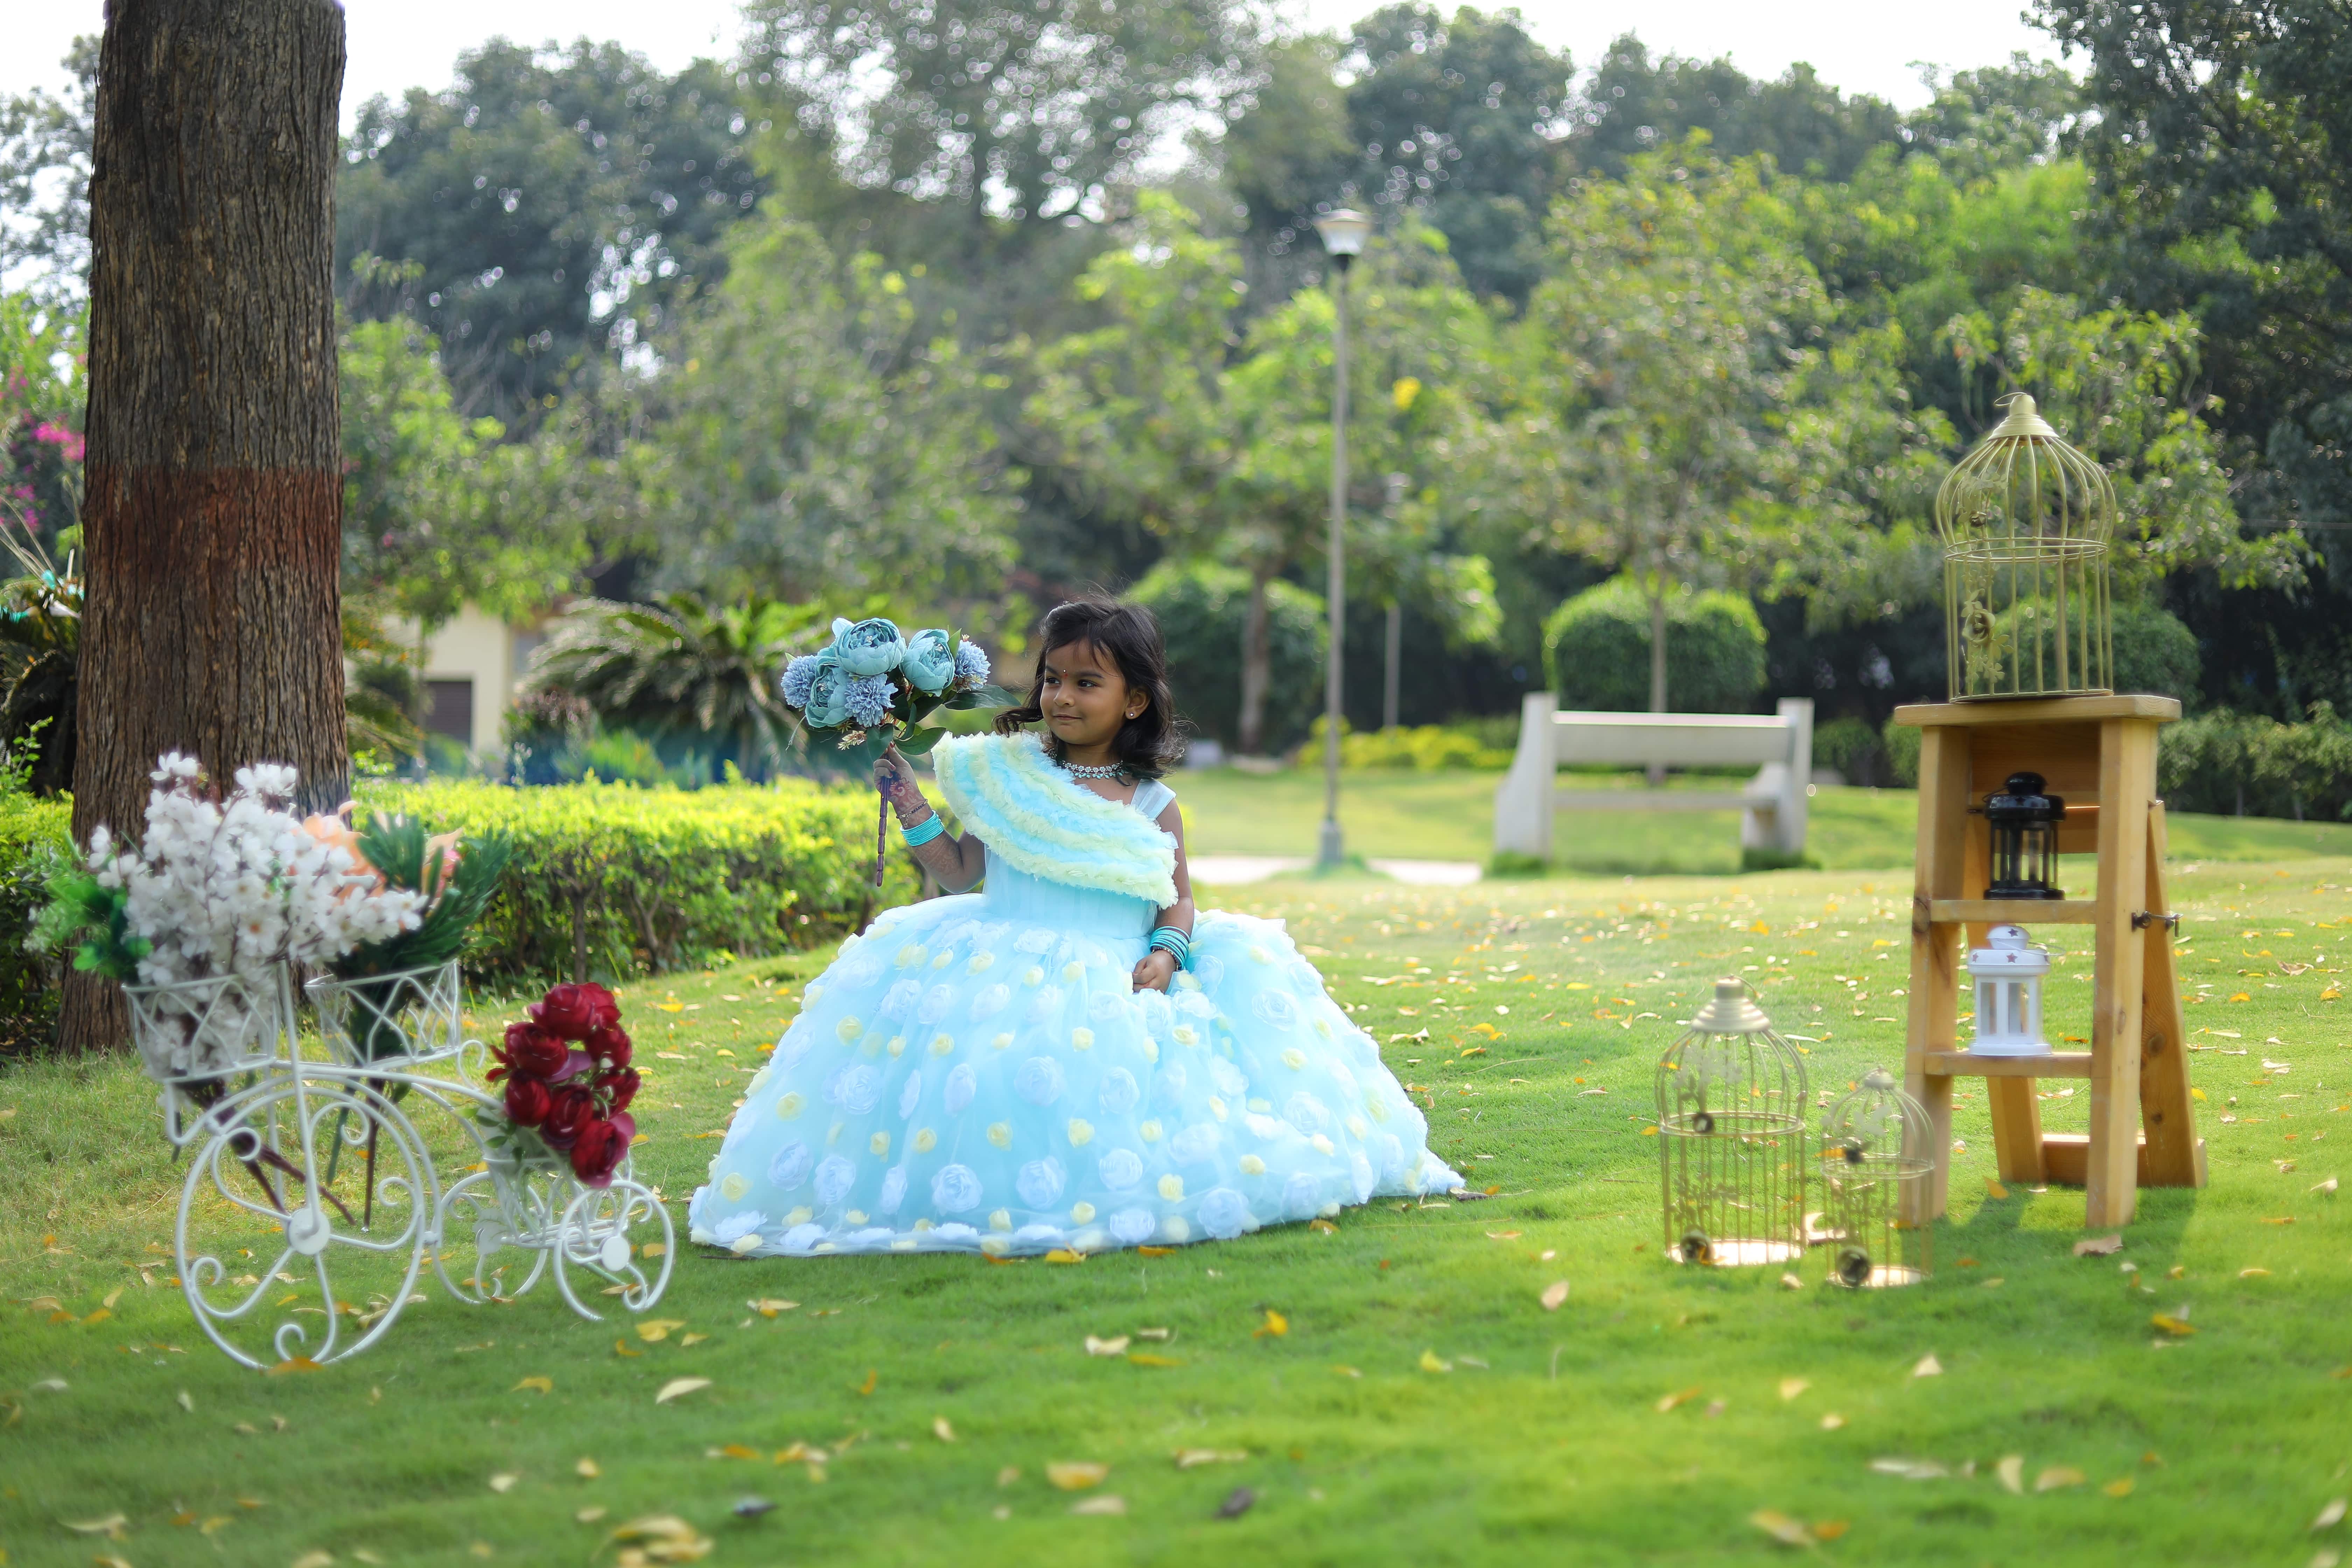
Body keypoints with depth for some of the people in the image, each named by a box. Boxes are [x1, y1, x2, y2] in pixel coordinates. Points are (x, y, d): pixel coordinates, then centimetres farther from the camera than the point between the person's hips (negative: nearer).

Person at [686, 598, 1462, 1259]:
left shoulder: (1152, 807, 10)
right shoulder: (1008, 776, 8)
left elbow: (1179, 900, 12)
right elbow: (961, 873, 11)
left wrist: (1166, 953, -8)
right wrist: (912, 813, 1)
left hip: (1114, 983, 3)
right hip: (1010, 973, -2)